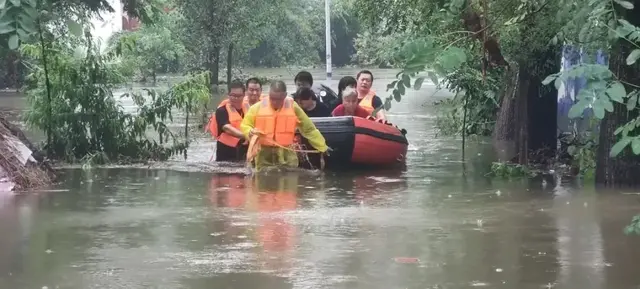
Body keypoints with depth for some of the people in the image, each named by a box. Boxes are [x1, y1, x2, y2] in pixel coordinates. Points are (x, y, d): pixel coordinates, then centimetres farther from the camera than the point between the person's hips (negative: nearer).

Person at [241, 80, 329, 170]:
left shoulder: (293, 107, -1)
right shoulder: (257, 108, -3)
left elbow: (309, 129, 6)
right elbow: (244, 126, 6)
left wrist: (322, 147, 8)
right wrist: (250, 132, -18)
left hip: (287, 156, 0)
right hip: (264, 156, 0)